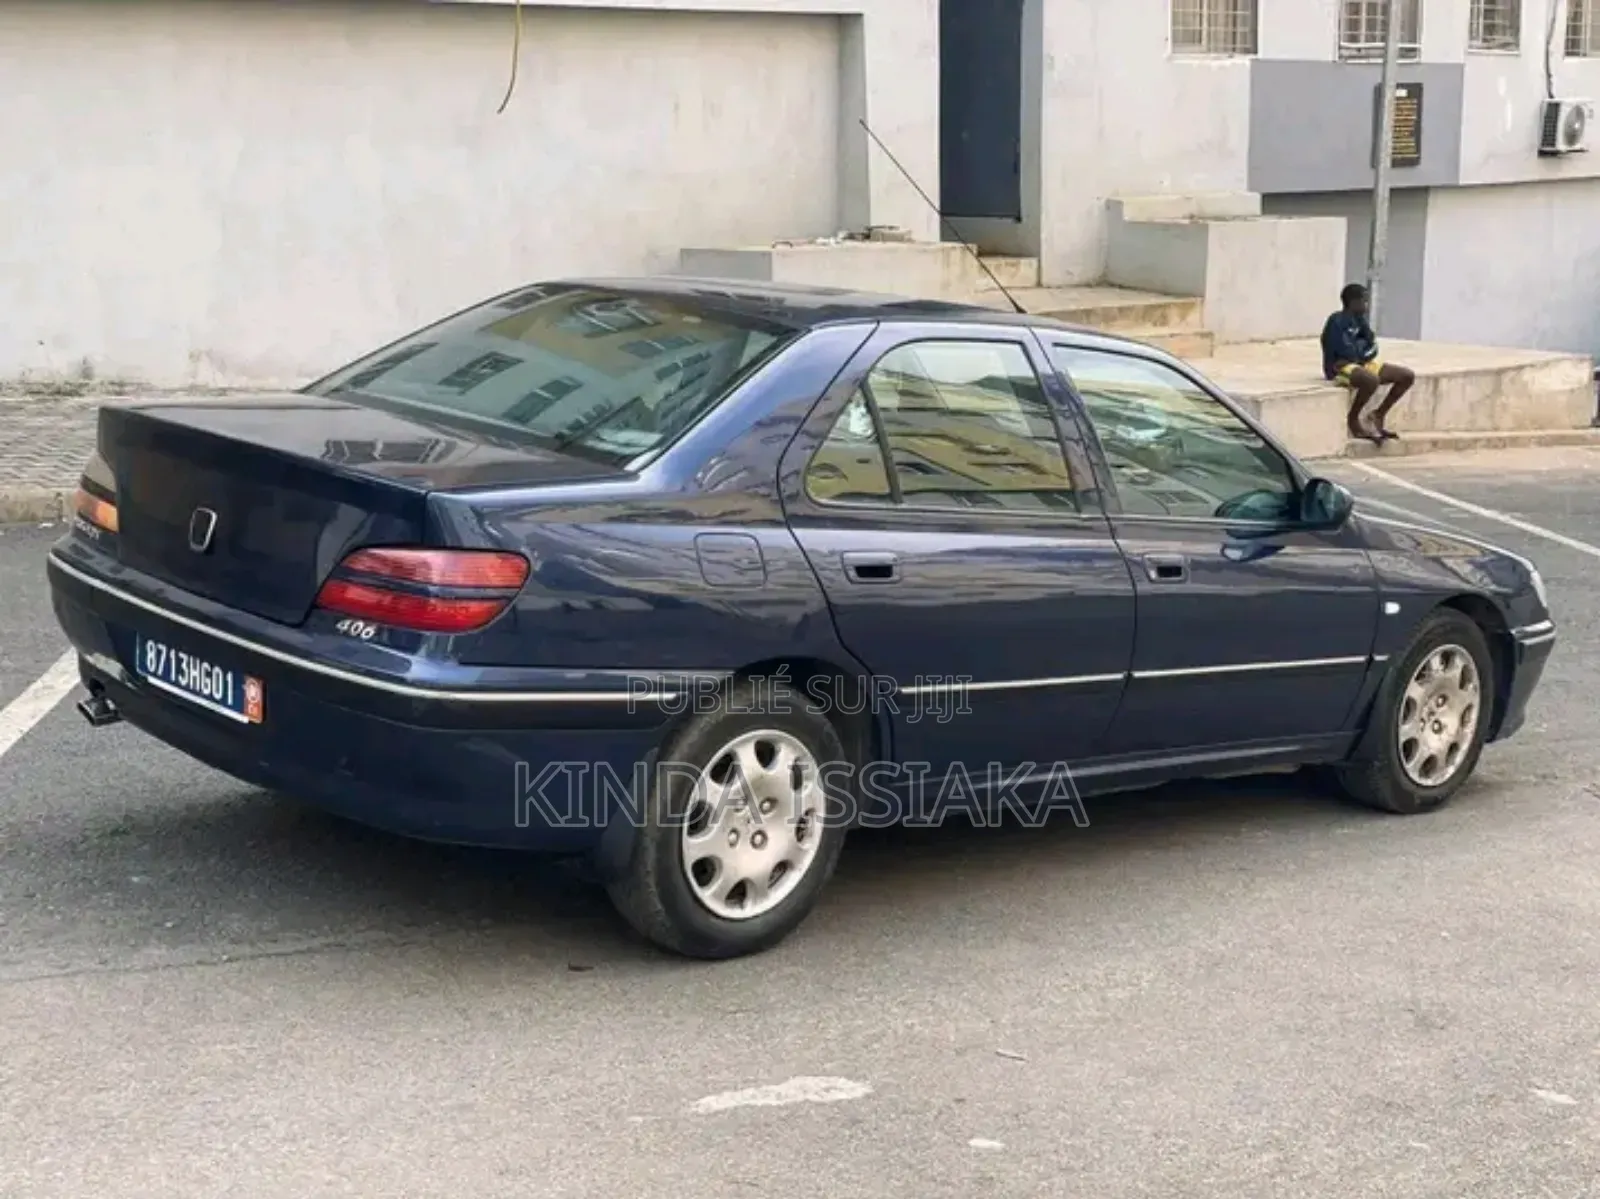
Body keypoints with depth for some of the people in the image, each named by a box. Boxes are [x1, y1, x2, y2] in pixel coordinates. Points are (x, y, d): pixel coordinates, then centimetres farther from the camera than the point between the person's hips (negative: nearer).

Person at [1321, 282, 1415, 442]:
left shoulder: (1359, 320, 13)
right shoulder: (1337, 321, -13)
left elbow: (1372, 347, 9)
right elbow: (1346, 353, -18)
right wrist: (1363, 351, -2)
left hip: (1363, 364, 9)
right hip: (1342, 367, -9)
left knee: (1408, 375, -1)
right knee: (1372, 380, -41)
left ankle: (1379, 414, 7)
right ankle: (1352, 419, -17)